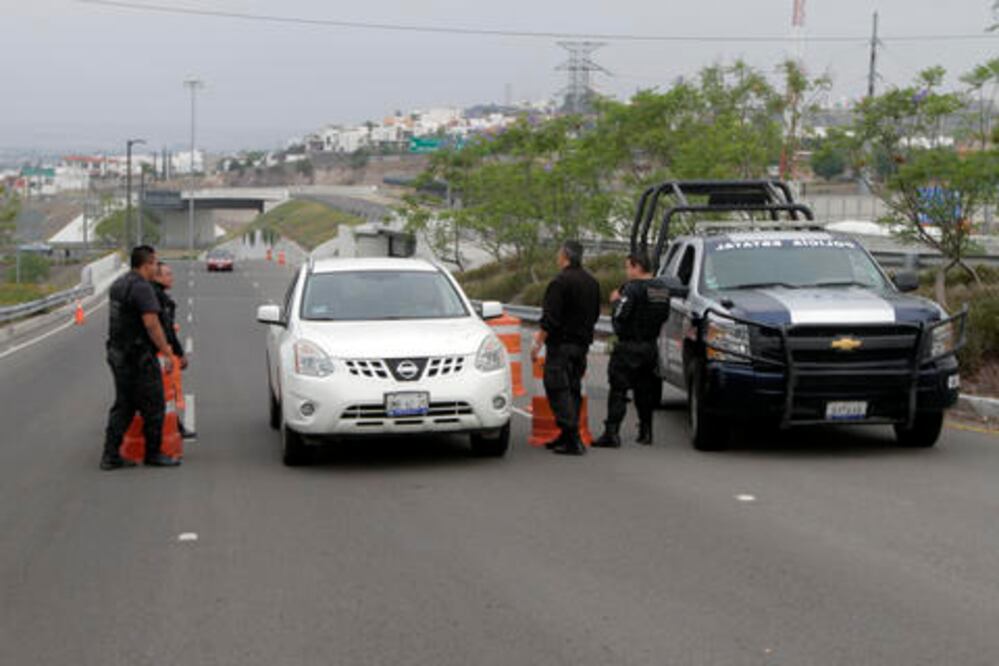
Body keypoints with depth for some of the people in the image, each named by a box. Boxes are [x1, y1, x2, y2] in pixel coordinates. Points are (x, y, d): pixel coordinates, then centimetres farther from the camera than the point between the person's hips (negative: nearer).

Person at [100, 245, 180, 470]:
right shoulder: (142, 287, -17)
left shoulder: (118, 285, 13)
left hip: (117, 353, 9)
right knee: (153, 405, 2)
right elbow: (151, 324, -23)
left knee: (123, 406, 12)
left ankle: (110, 455, 9)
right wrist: (167, 353, -19)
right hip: (138, 356, -9)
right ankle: (153, 454, 9)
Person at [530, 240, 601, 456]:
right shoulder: (591, 282, 12)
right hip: (582, 344, 9)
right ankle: (569, 436, 17)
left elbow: (550, 318, -19)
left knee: (558, 389, -7)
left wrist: (539, 342, -13)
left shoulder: (561, 282, -15)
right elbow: (595, 315, 20)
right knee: (574, 388, 14)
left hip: (562, 343, -8)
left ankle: (572, 439, -13)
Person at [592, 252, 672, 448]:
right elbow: (664, 316, 17)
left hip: (629, 346, -8)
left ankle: (612, 433, -11)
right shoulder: (662, 289, 10)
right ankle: (645, 431, 19)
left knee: (618, 390, -6)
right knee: (644, 390, 16)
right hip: (650, 346, 8)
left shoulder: (632, 288, -16)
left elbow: (619, 316, -19)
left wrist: (615, 301, -2)